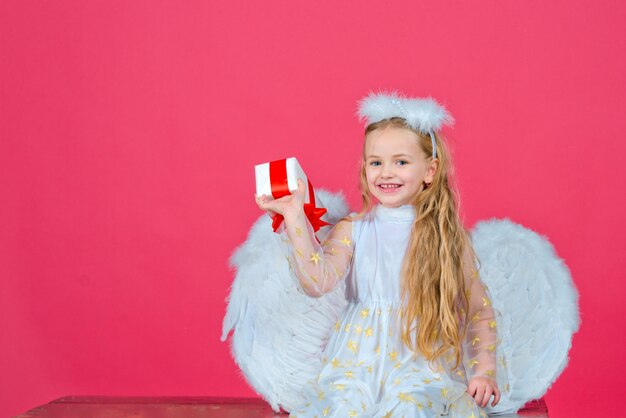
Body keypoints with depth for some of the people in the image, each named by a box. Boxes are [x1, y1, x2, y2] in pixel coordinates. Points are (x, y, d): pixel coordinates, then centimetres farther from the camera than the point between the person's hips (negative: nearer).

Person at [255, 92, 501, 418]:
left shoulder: (448, 235, 5)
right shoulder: (352, 230, 5)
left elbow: (480, 311, 10)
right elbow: (317, 283, -12)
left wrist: (484, 371, 0)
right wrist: (294, 217, -14)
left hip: (424, 359, -1)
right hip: (361, 357, 1)